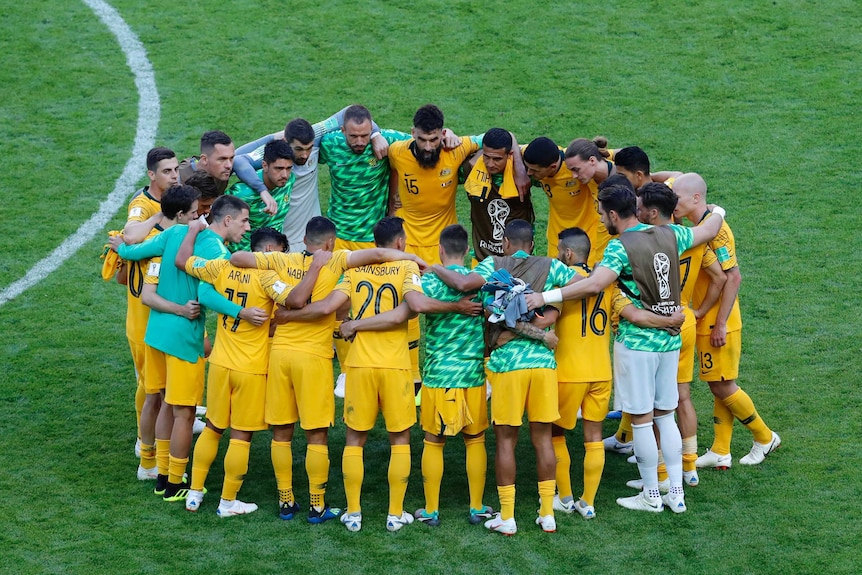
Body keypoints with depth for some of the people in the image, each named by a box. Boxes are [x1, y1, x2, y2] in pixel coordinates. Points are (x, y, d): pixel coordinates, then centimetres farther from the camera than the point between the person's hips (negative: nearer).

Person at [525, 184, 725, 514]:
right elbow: (708, 232, 20)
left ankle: (651, 496, 10)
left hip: (636, 341, -7)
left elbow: (594, 284, -29)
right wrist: (717, 212, 42)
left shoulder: (620, 247, -15)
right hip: (670, 338, 7)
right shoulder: (669, 235, 4)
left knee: (641, 419, 3)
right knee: (666, 416, 15)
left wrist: (546, 297, -30)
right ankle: (676, 493, 16)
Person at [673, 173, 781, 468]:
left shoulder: (714, 229, -20)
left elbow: (733, 277, -23)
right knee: (720, 387, 12)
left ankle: (765, 437, 16)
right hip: (705, 322, 9)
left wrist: (720, 323, -21)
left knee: (722, 386, 0)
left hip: (718, 325, -9)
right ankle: (720, 453, 17)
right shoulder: (698, 227, 8)